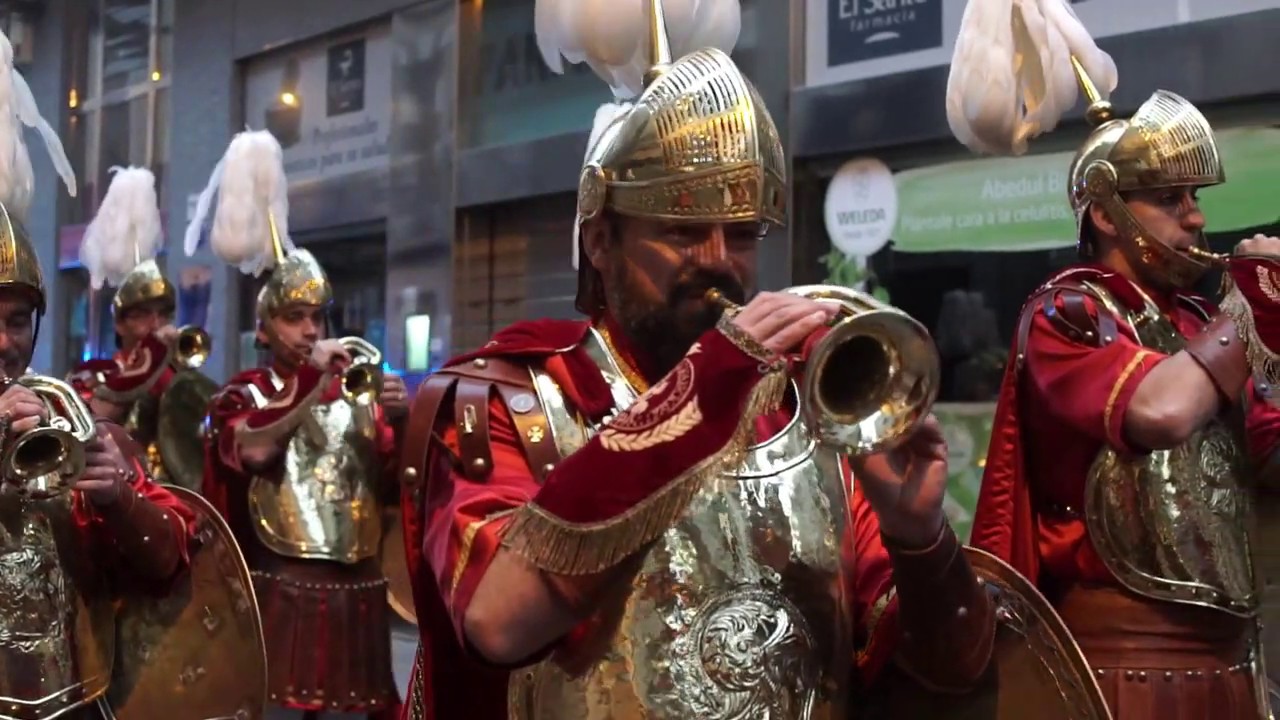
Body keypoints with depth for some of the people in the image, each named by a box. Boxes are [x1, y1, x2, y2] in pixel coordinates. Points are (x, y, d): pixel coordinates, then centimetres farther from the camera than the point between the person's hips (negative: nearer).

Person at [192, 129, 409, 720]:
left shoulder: (359, 388, 11)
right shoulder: (243, 394, 3)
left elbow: (398, 485, 3)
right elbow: (254, 451, -20)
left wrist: (399, 423, -14)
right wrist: (315, 377, -22)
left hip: (357, 592, 3)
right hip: (278, 589, -3)